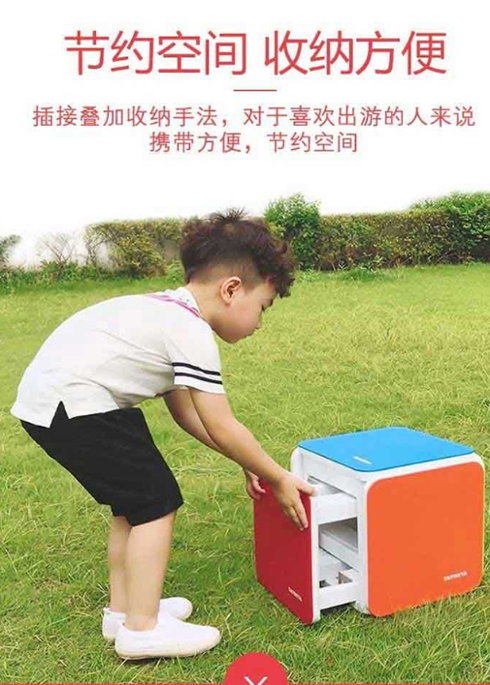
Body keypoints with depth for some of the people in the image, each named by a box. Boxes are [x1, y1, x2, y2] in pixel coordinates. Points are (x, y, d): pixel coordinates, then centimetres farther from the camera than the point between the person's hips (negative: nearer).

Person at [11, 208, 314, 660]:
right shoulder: (193, 333, -16)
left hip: (44, 398, 10)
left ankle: (123, 610, 30)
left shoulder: (169, 313, 15)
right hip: (72, 406, -10)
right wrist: (279, 479, 0)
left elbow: (185, 410, 18)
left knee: (133, 502, 18)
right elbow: (221, 429, -13)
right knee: (156, 503, -2)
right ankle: (142, 628, 8)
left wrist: (246, 461, 18)